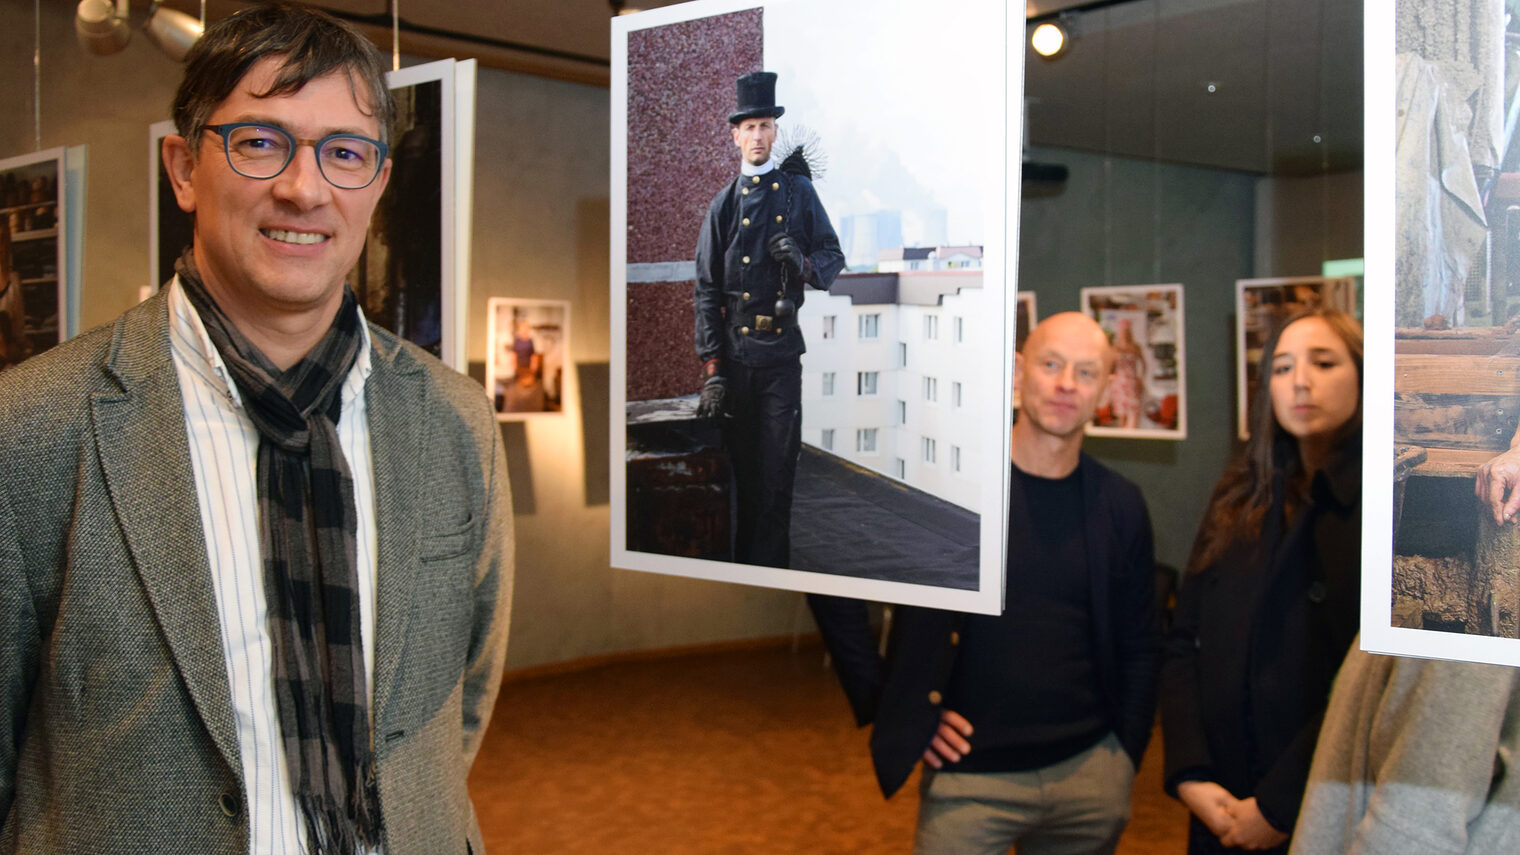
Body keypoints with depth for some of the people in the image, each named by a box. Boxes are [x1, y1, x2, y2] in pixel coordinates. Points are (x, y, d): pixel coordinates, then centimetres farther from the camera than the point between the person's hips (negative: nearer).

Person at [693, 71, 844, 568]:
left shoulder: (799, 191, 8)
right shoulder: (723, 205, 7)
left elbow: (834, 256, 12)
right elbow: (705, 292, 4)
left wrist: (804, 264, -13)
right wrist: (711, 369, -3)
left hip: (783, 350, 0)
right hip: (735, 352, 1)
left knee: (777, 472, -1)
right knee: (740, 466, 7)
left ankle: (769, 567, 7)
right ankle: (742, 560, 19)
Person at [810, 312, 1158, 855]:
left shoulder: (1120, 506, 3)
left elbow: (1138, 648, 12)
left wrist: (1125, 759, 7)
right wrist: (881, 703, -6)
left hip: (1089, 773, 3)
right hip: (971, 779, -3)